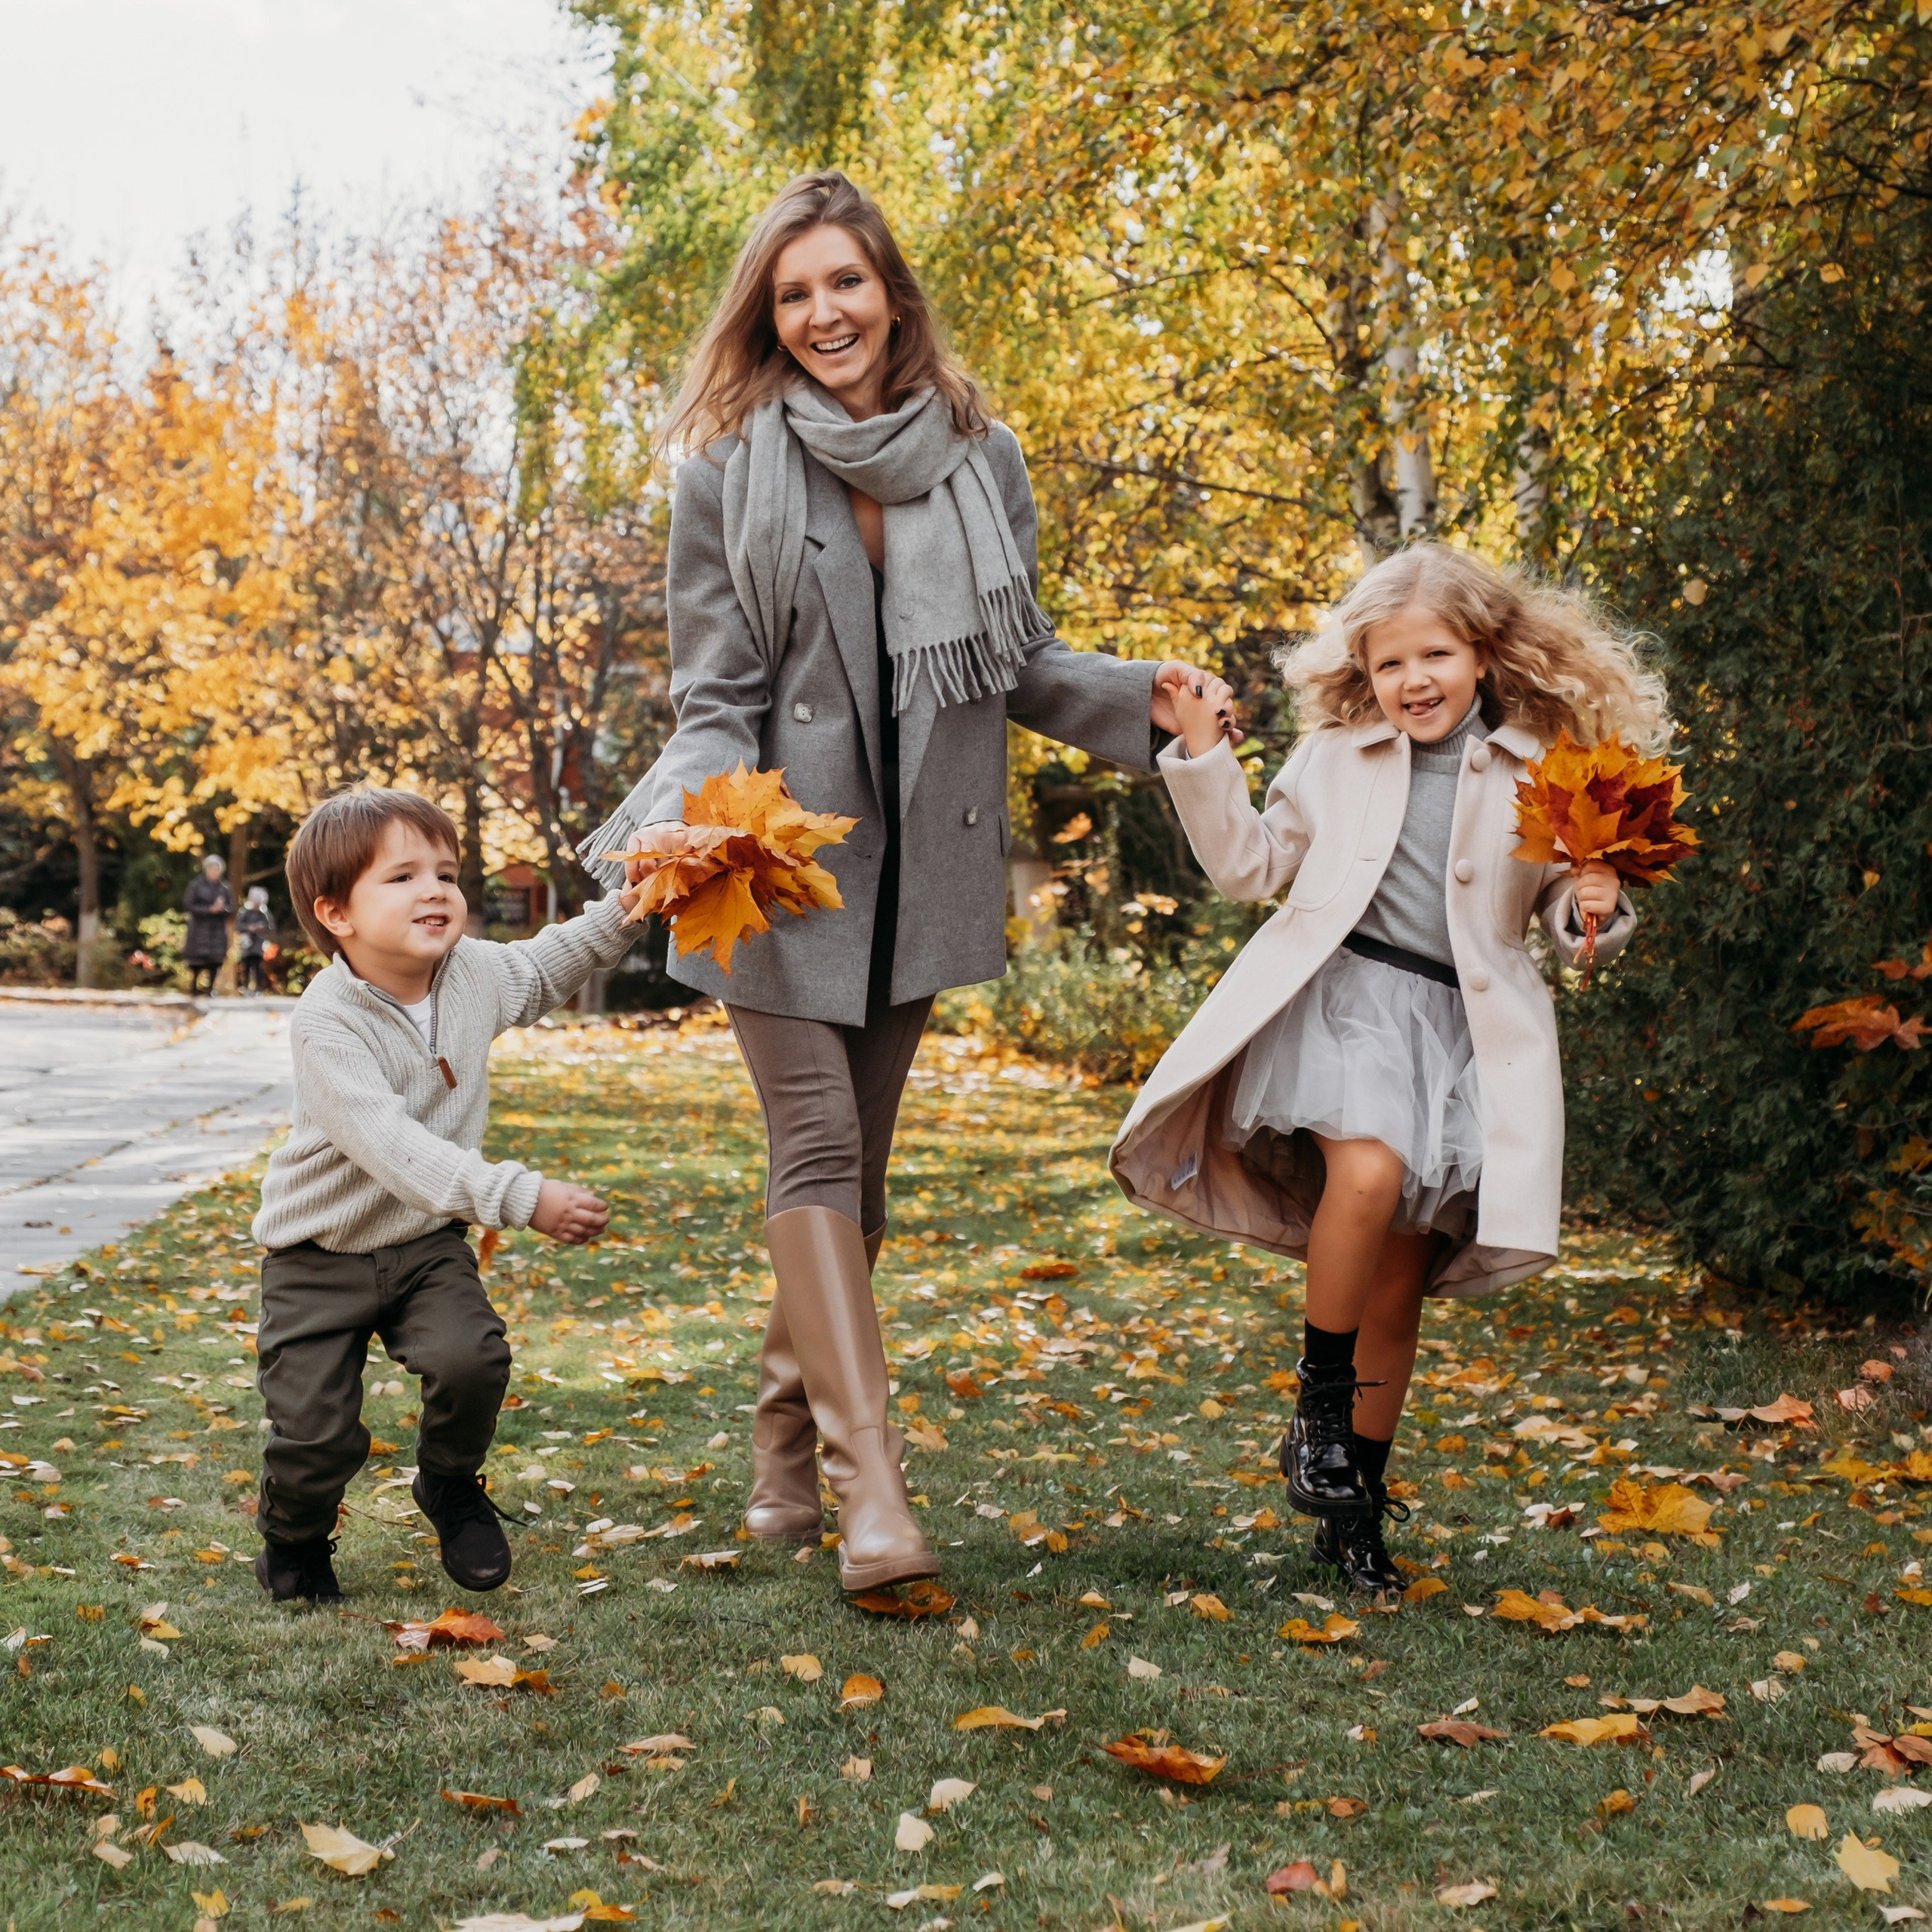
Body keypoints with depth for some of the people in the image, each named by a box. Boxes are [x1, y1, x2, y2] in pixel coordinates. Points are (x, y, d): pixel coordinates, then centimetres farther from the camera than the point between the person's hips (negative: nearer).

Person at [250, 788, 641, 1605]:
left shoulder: (476, 973, -7)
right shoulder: (327, 1023, -27)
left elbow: (547, 967, 18)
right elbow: (389, 1146, -38)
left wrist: (621, 912, 3)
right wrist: (523, 1197, -45)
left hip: (427, 1240, 4)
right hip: (320, 1256, -4)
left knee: (470, 1359, -23)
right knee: (316, 1432, -8)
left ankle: (449, 1484, 9)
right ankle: (294, 1540, 27)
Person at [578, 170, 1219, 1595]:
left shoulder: (980, 457, 5)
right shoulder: (729, 474, -4)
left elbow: (1016, 662, 12)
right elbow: (717, 698, -4)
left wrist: (1138, 698, -5)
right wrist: (683, 819, -23)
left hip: (921, 862, 3)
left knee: (857, 1161, 9)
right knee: (818, 1149, -11)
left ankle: (789, 1450, 23)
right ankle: (874, 1492, -14)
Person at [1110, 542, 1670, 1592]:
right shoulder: (1336, 755, 9)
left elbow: (1560, 910, 14)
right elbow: (1251, 866, 14)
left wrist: (1594, 909, -9)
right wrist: (1203, 757, 5)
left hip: (1460, 1026, 1)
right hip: (1340, 998, -1)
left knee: (1400, 1280, 4)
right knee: (1368, 1170, -31)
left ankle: (1357, 1504, 20)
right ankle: (1319, 1405, -10)